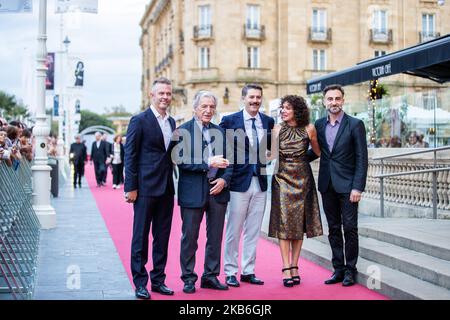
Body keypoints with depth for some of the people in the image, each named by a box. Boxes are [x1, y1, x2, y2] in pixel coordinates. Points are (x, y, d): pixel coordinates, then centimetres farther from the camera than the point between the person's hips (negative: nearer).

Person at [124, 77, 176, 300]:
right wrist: (131, 187, -13)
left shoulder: (172, 122, 13)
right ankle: (140, 283, 9)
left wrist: (172, 183, 10)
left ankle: (158, 280, 20)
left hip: (166, 189, 6)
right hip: (146, 188, -6)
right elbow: (130, 155, -9)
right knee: (141, 237, 1)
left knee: (162, 237, 11)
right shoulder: (139, 121, -6)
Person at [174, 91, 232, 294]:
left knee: (215, 237, 10)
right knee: (189, 237, 4)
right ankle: (188, 278, 15)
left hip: (218, 191, 5)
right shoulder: (183, 131, -3)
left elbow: (228, 161, 12)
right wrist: (208, 163, -19)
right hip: (193, 191, -4)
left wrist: (224, 179, -6)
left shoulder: (221, 132, 12)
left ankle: (211, 276, 22)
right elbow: (181, 161, -13)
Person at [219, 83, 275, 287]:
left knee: (253, 231, 11)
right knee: (234, 230, 3)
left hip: (260, 183, 4)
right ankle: (230, 272, 15)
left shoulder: (268, 122, 8)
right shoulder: (230, 121, -4)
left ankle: (248, 271, 21)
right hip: (239, 182, -4)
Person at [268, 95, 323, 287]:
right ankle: (286, 268, -7)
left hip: (302, 178, 0)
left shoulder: (309, 129, 0)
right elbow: (274, 157, 4)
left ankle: (294, 266, 10)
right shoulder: (278, 129, 2)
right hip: (282, 178, 0)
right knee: (283, 222, -6)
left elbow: (318, 152, 13)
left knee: (299, 223, 3)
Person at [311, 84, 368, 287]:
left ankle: (350, 270, 10)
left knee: (350, 228, 0)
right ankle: (338, 269, 17)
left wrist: (358, 187, -14)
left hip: (347, 185, -5)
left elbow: (362, 158, -8)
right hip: (327, 185, 5)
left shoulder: (355, 125, -6)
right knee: (333, 229, 10)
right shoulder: (319, 125, 8)